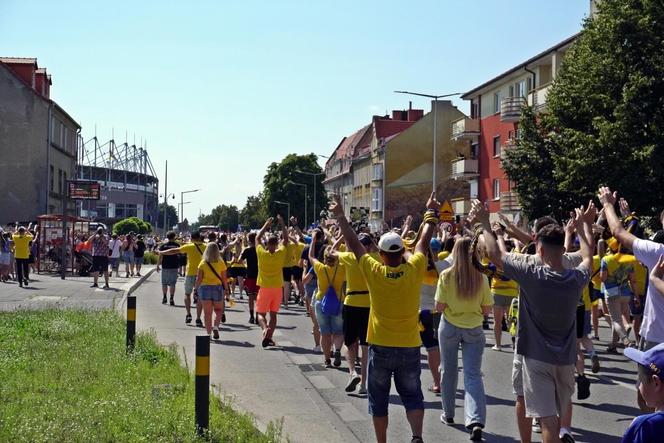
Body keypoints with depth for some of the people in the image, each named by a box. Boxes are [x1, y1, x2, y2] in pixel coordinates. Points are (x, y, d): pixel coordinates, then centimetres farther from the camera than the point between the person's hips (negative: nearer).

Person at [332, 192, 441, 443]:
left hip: (380, 348, -1)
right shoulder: (413, 271, -10)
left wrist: (340, 217, 11)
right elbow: (424, 241, 4)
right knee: (412, 396, 11)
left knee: (379, 400, 12)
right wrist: (431, 212, 18)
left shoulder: (374, 272, -12)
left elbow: (353, 242, -2)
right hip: (409, 348, 1)